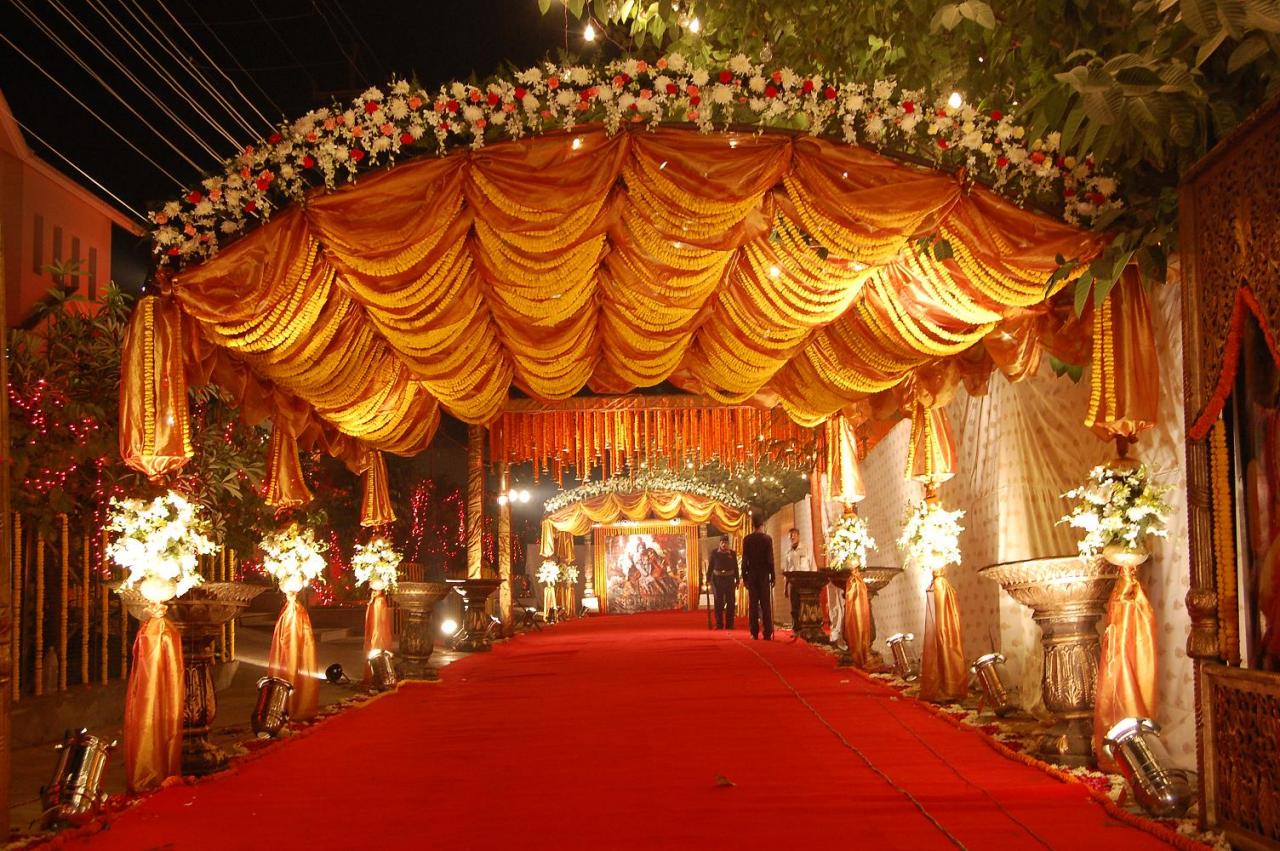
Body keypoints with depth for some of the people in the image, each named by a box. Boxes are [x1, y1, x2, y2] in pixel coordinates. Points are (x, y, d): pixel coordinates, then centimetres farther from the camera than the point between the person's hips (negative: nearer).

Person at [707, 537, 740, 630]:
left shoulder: (732, 553, 4)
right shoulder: (714, 553, 1)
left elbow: (735, 567, 8)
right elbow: (710, 566, 3)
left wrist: (737, 581, 6)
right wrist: (708, 578, -1)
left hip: (729, 579, 1)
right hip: (718, 579, -1)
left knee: (730, 602, 2)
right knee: (718, 602, 2)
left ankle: (729, 624, 9)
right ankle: (719, 624, 7)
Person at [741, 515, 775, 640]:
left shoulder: (747, 539, 0)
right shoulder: (767, 538, -4)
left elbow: (744, 559, 0)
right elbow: (770, 559, -5)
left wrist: (744, 577, 7)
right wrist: (772, 576, 1)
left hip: (751, 574, 1)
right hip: (764, 574, -1)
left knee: (753, 605, 4)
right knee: (766, 605, 0)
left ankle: (754, 633, 2)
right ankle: (767, 633, -4)